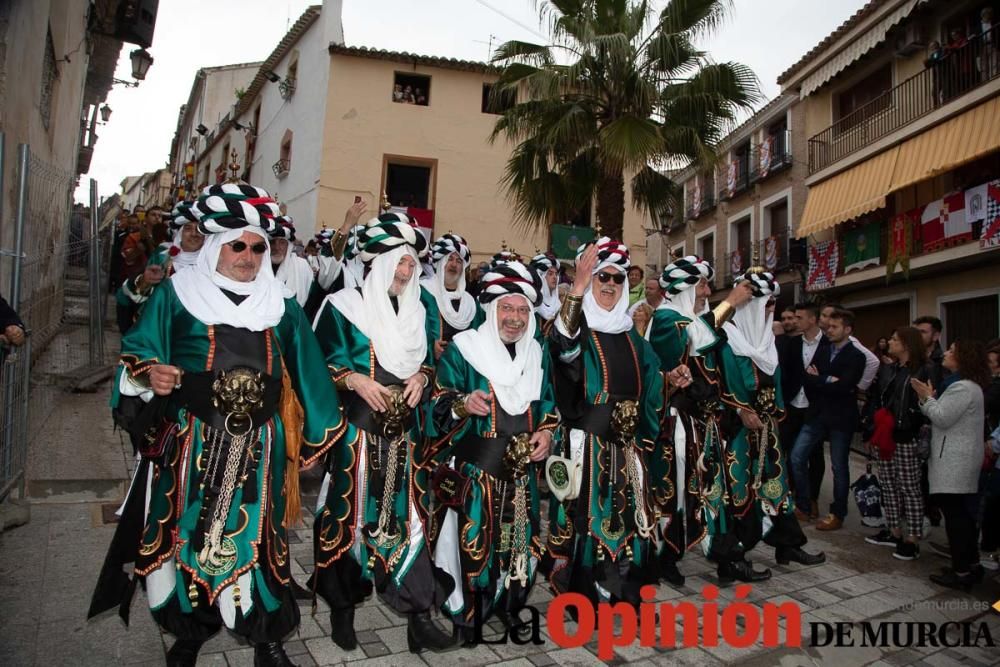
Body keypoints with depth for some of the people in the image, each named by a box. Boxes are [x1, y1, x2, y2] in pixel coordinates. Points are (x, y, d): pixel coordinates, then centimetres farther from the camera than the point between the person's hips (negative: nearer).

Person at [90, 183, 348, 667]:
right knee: (189, 530, 6)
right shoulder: (177, 294, 2)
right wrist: (149, 374, -19)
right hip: (191, 440, -1)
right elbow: (137, 351, 3)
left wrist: (319, 429, 14)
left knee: (254, 534, 6)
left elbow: (304, 372, 13)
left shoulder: (280, 305, 9)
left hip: (258, 444, 2)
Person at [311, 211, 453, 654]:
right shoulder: (345, 305, -1)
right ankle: (342, 606, 21)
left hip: (404, 431, 4)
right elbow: (320, 361, -4)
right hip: (355, 428, -4)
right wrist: (353, 379, -18)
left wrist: (421, 376, -3)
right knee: (351, 513, 2)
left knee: (407, 514, 4)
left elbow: (429, 363, 18)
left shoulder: (417, 311, 14)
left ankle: (418, 614, 11)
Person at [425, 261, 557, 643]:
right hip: (475, 467, -4)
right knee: (475, 538, 0)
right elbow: (439, 404, -10)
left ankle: (509, 604, 35)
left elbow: (548, 406, 15)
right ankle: (466, 612, 21)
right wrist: (463, 405, -31)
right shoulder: (462, 348, -7)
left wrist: (547, 432, -4)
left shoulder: (537, 354, 8)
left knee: (519, 537, 13)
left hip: (522, 469, 5)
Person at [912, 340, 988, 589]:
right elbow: (943, 415, 15)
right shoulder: (965, 385, 18)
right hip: (957, 460, 11)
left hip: (955, 462, -11)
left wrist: (927, 398, -8)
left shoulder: (963, 388, -17)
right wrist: (930, 398, 1)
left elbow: (942, 418, -19)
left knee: (955, 514, -6)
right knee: (962, 514, 16)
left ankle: (961, 572, 0)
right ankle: (972, 564, 25)